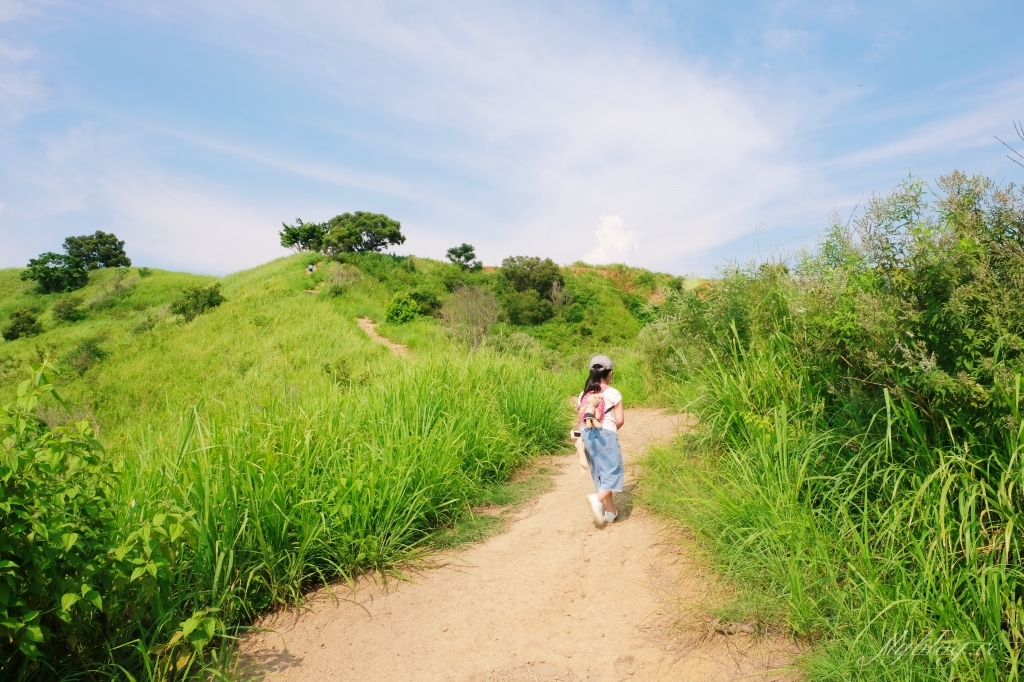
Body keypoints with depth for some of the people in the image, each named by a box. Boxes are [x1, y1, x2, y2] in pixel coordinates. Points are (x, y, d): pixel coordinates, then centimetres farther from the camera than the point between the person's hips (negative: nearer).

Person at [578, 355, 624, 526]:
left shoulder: (584, 395, 7)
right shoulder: (613, 393, -7)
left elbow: (583, 418, 7)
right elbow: (620, 420, -7)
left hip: (587, 435, 6)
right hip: (606, 435, -6)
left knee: (599, 473, 14)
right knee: (612, 471, -1)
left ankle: (610, 511, 21)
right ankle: (597, 499, -27)